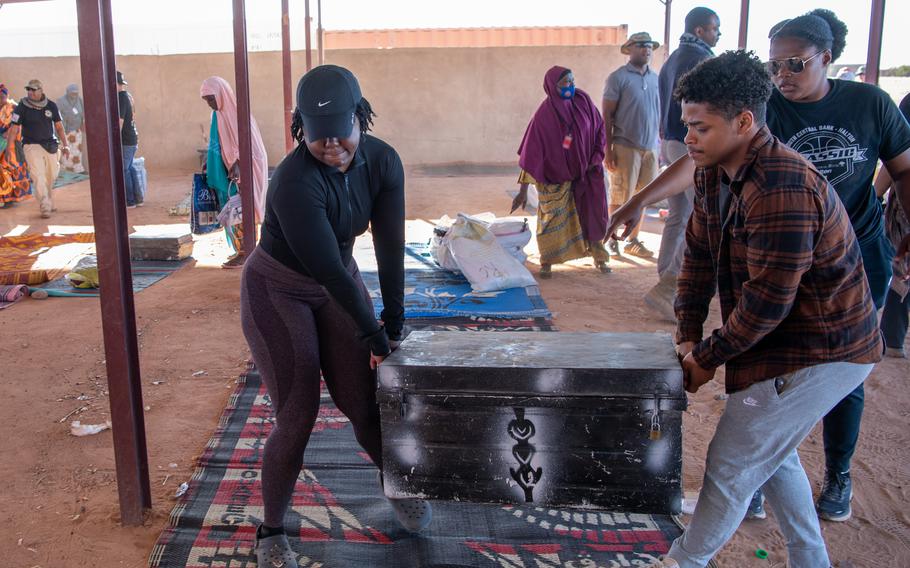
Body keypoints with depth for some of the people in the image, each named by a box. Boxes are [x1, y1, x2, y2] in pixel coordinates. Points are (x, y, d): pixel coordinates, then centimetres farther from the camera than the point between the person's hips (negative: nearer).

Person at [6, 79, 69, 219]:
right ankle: (45, 208, -15)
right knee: (38, 176, -13)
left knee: (51, 176, 10)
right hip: (32, 146, -3)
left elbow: (59, 127, 10)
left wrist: (65, 145, 4)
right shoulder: (22, 107, -4)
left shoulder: (51, 106, 4)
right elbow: (14, 129, -3)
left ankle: (48, 202, 32)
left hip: (51, 146, 3)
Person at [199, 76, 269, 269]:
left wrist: (238, 163, -27)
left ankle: (245, 252, 1)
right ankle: (240, 249, 19)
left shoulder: (237, 112, -14)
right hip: (227, 171, 8)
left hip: (242, 172, -8)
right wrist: (209, 160, 11)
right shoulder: (218, 114, 9)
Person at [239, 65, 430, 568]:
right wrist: (372, 333, -19)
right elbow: (328, 267, -28)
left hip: (337, 283, 5)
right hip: (277, 291, -5)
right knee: (297, 418, -4)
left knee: (365, 403, 6)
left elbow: (390, 246, -11)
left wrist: (394, 322, -10)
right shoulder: (296, 182, -31)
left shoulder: (383, 162, -14)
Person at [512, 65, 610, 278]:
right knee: (552, 216, -1)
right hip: (556, 176, -3)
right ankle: (547, 262, 14)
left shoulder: (583, 100, -8)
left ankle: (599, 258, 21)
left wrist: (596, 158, -2)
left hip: (586, 171, 3)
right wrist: (523, 190, -20)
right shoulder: (544, 114, -18)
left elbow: (599, 128, 6)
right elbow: (531, 151, -18)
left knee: (593, 213, 7)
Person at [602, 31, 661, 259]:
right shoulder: (618, 77, -4)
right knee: (620, 198, -1)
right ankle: (612, 241, 13)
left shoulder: (655, 78, 12)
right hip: (626, 147, -5)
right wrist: (608, 150, -11)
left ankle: (633, 241, 19)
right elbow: (607, 115, -6)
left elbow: (659, 112, 17)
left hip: (650, 148, 5)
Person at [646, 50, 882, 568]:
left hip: (820, 351, -10)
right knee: (771, 450, 24)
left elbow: (767, 301, -29)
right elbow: (699, 256, 5)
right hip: (786, 337, 10)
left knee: (732, 465, -2)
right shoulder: (717, 173, 1)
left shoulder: (781, 190, -31)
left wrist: (707, 358, -17)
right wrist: (689, 336, -3)